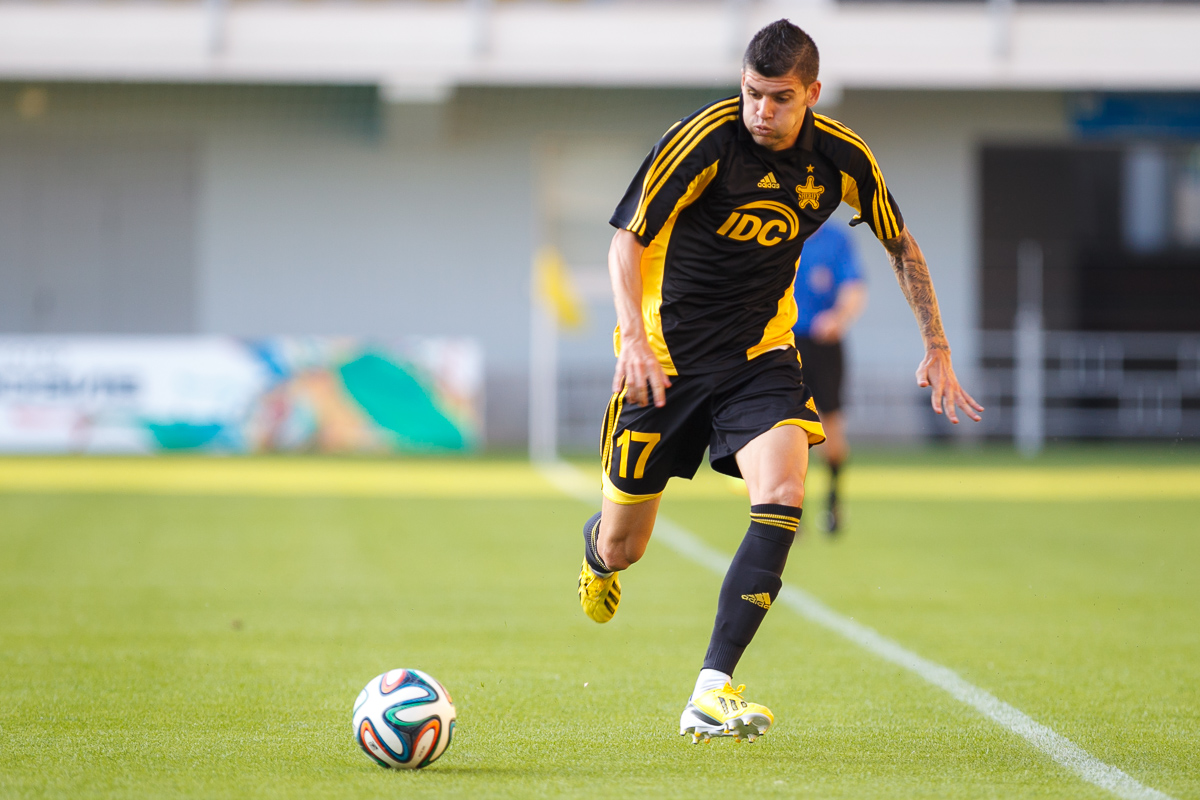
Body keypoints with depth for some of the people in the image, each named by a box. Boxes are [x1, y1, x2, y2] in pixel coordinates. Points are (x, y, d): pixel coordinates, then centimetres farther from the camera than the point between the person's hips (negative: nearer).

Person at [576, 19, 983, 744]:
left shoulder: (842, 159, -6)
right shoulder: (706, 139, -19)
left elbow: (902, 246, 12)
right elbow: (627, 239, -20)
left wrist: (937, 348, 6)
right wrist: (633, 337, -35)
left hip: (759, 356, 2)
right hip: (665, 357, -2)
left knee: (782, 499, -25)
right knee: (621, 548, 5)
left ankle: (713, 690, -25)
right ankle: (598, 553, 47)